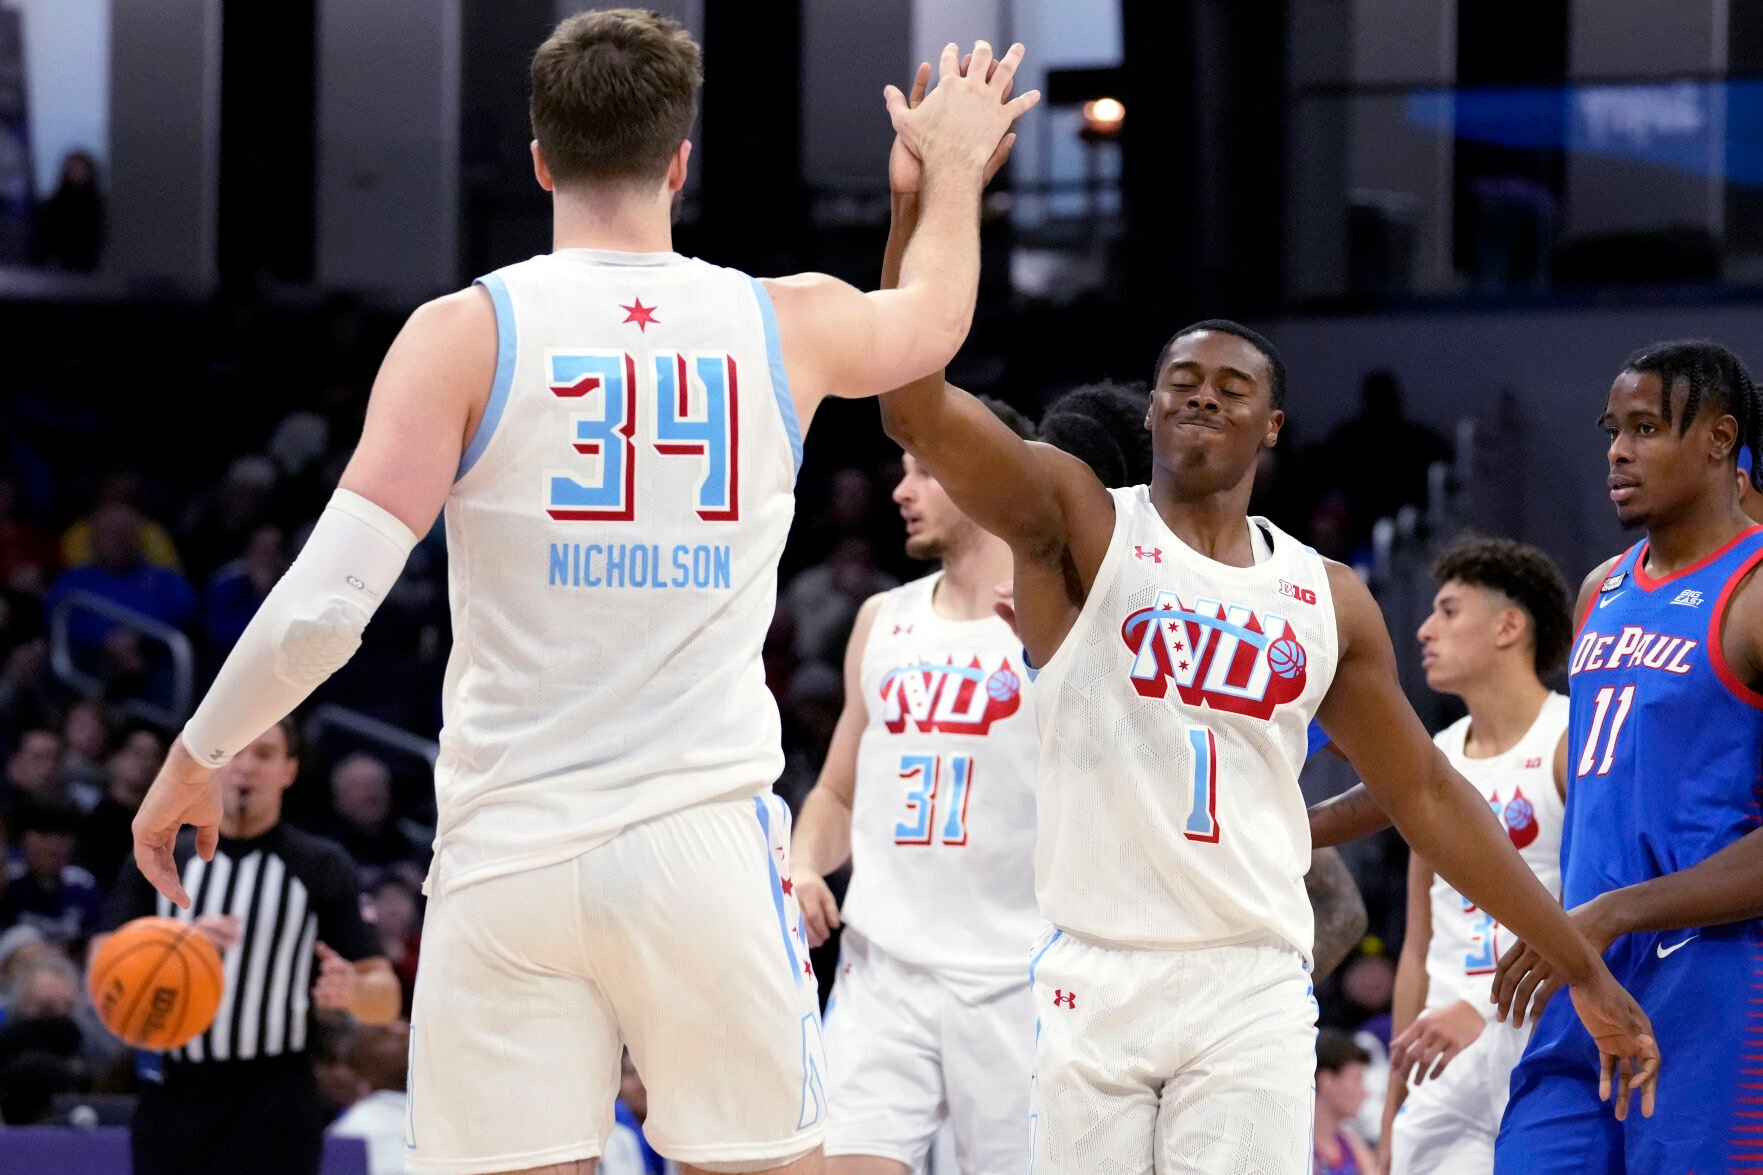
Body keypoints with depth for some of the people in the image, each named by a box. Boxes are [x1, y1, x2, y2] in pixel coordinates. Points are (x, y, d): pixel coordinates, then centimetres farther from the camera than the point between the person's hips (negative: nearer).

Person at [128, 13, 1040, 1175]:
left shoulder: (465, 334, -4)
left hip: (510, 860, -1)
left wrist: (196, 758, 6)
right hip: (709, 847, 1)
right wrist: (955, 164, 51)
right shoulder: (789, 327, 5)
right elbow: (937, 314, 31)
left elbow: (322, 609, -10)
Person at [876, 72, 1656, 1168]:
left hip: (1255, 989, 2)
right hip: (1094, 979, -2)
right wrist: (922, 201, -26)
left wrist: (1585, 971, 17)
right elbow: (918, 408, -13)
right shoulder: (1081, 523, 3)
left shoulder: (1328, 598, 13)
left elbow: (1428, 794, 19)